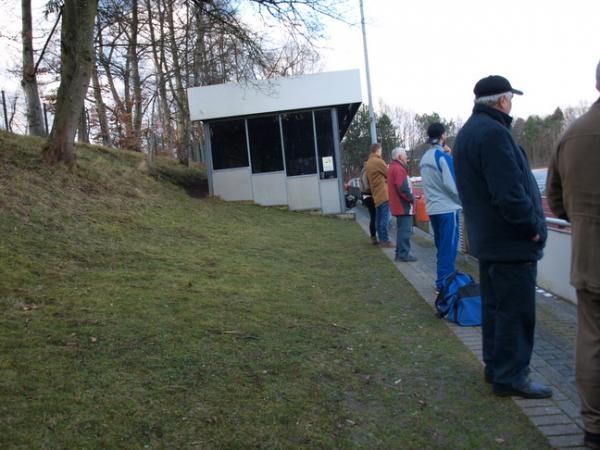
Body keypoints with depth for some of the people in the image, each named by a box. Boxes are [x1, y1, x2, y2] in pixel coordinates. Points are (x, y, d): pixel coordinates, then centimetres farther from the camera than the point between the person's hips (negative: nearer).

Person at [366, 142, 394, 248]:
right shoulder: (378, 161, -13)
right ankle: (385, 240, -8)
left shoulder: (369, 162, 16)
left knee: (380, 217, 12)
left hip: (376, 194, 9)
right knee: (385, 217, -8)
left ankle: (381, 239, 17)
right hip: (383, 193, -9)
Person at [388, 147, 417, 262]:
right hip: (404, 205, -10)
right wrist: (411, 198, -12)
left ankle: (400, 253, 20)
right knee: (405, 230, -7)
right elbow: (403, 188, -24)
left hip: (398, 205, 10)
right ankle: (404, 254, -6)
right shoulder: (399, 168, -16)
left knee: (401, 230, 16)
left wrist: (410, 196, 15)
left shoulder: (392, 168, 17)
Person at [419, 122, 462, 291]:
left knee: (441, 246, 16)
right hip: (448, 208, -8)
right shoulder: (443, 156, -14)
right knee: (448, 248, -2)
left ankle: (443, 280, 24)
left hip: (432, 209, 8)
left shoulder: (424, 158, 10)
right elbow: (452, 184, -18)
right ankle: (444, 283, 1)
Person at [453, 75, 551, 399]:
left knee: (495, 306, 17)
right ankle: (510, 378, 7)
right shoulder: (493, 133, -19)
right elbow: (509, 193, -26)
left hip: (487, 239, 10)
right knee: (516, 311, -1)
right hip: (512, 241, -10)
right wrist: (533, 228, -13)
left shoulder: (468, 132, 14)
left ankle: (495, 366, 28)